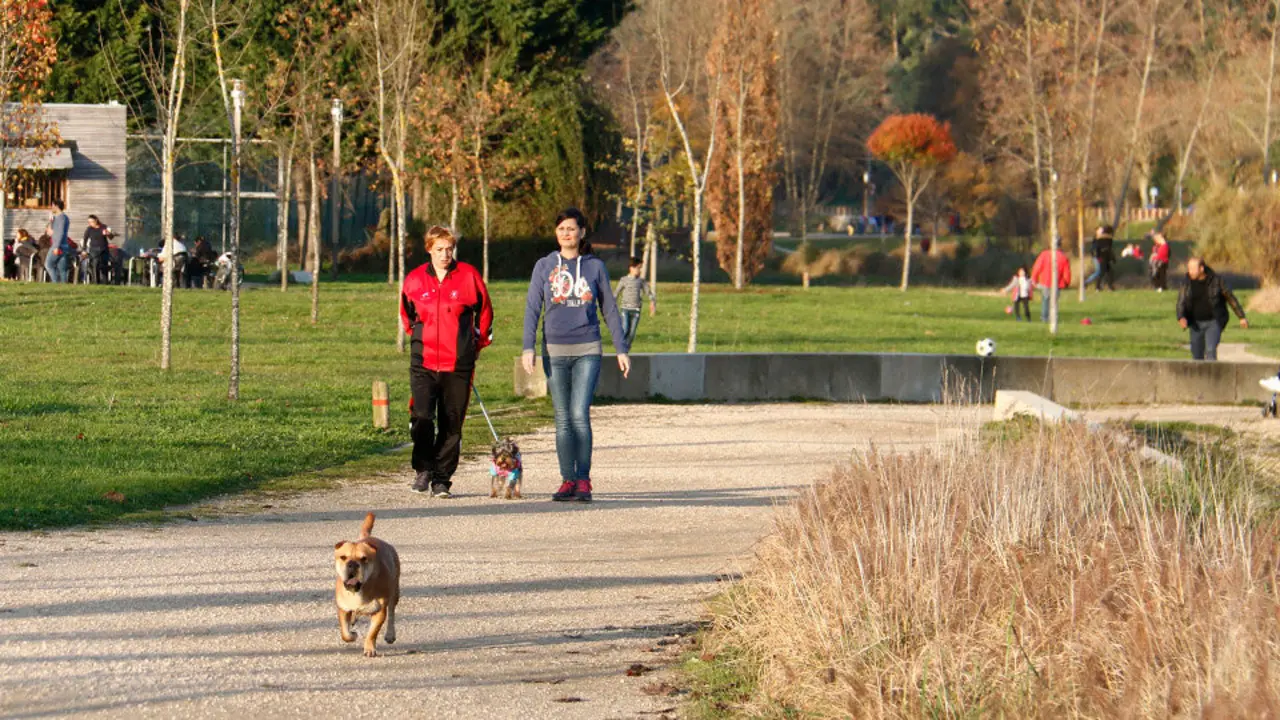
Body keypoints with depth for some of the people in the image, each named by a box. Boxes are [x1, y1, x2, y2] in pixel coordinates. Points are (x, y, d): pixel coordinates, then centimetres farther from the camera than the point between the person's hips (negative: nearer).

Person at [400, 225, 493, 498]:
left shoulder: (468, 276, 0)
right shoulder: (415, 279, 4)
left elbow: (484, 312, 14)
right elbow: (406, 314, 23)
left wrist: (478, 344, 16)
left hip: (458, 364, 0)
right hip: (424, 362, 0)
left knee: (451, 424, 2)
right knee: (421, 416, -16)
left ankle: (441, 480, 11)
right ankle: (424, 469, 2)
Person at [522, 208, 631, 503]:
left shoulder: (595, 266, 5)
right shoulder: (544, 267, 5)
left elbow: (609, 310, 10)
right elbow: (532, 309, 3)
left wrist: (621, 350, 7)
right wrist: (528, 348, -9)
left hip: (588, 351, -1)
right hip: (555, 352, 1)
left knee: (580, 413, -14)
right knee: (563, 419, 3)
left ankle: (583, 481, -8)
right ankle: (567, 481, 9)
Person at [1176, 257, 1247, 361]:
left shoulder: (1216, 280, -11)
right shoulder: (1187, 283, -5)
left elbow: (1231, 298, -2)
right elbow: (1181, 303, -10)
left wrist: (1242, 317, 1)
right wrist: (1181, 318, -31)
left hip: (1214, 323, -3)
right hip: (1196, 324, 3)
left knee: (1210, 350, -21)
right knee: (1197, 356, 7)